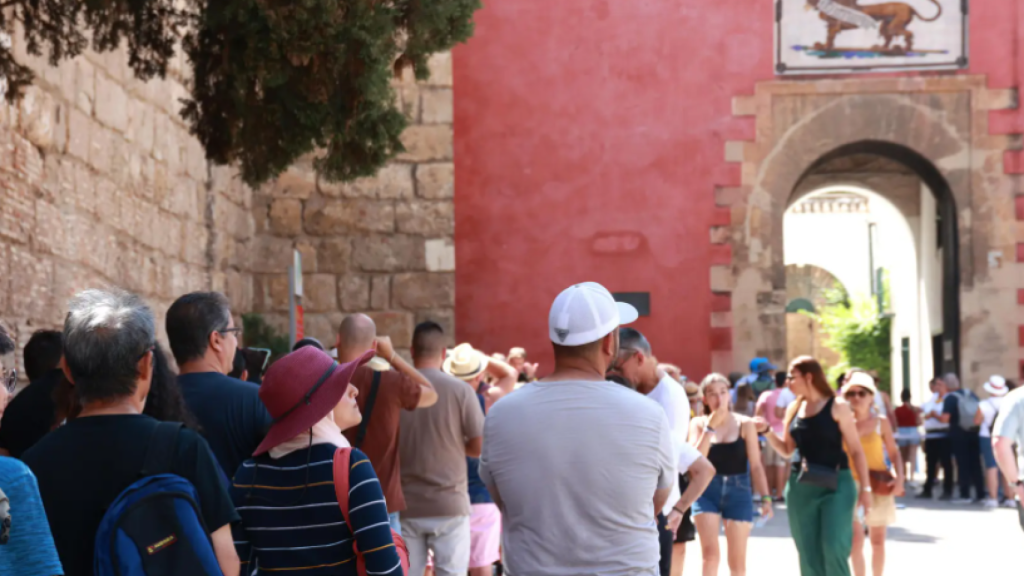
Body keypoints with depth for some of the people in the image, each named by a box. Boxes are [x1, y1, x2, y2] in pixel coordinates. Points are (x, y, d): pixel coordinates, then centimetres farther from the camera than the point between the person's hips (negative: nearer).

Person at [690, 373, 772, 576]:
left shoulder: (745, 424, -1)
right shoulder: (698, 423, 1)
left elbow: (756, 465, 0)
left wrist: (765, 497, -7)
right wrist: (710, 426, -15)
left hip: (738, 490, 0)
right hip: (707, 491, 0)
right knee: (710, 553, -13)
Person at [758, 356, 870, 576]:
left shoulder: (837, 407, -5)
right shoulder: (793, 409, 9)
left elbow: (855, 450, -3)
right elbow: (787, 450, 15)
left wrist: (865, 486, -8)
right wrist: (766, 431, 0)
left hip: (836, 485, -5)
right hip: (800, 486, 5)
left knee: (834, 549, -13)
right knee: (808, 554, 6)